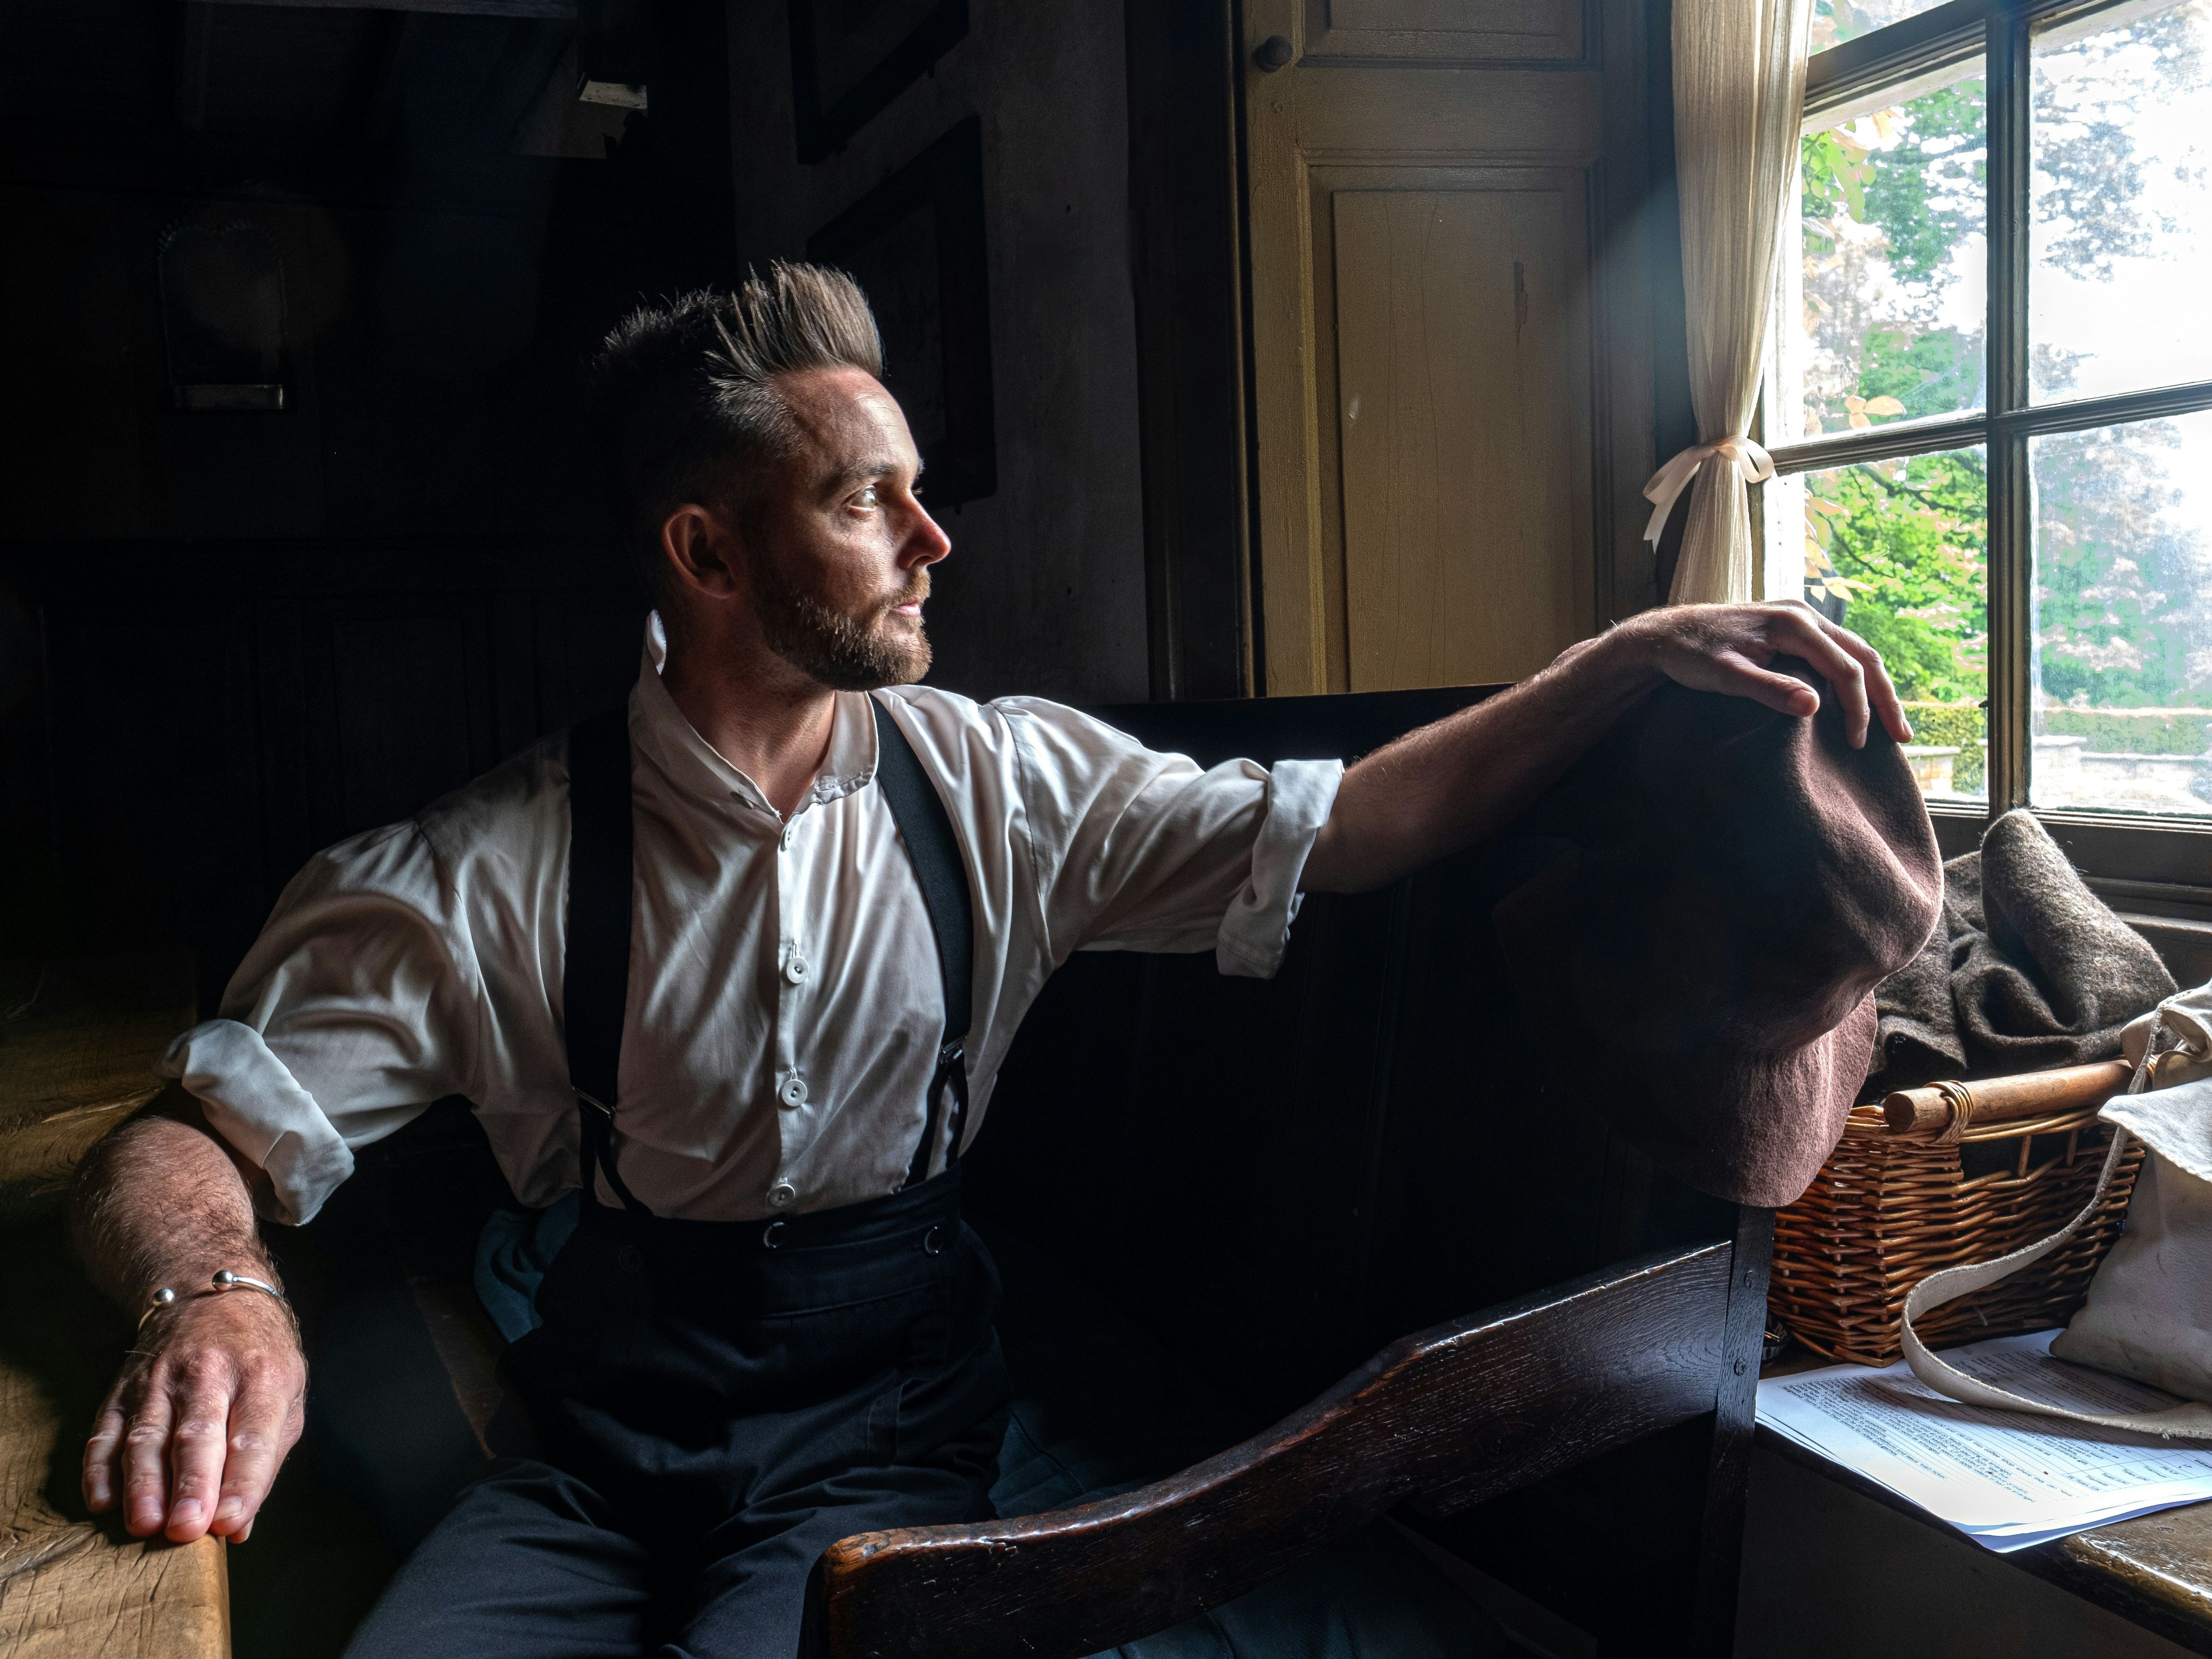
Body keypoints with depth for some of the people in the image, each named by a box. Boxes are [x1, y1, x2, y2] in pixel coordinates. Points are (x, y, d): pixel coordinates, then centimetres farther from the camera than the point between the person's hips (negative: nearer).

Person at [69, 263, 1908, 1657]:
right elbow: (193, 1136, -10)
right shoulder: (493, 873, -11)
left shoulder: (1000, 789, -3)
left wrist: (1633, 655, -13)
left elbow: (1344, 824, -4)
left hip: (890, 1420, 0)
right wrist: (215, 1292, -33)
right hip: (602, 1438, 0)